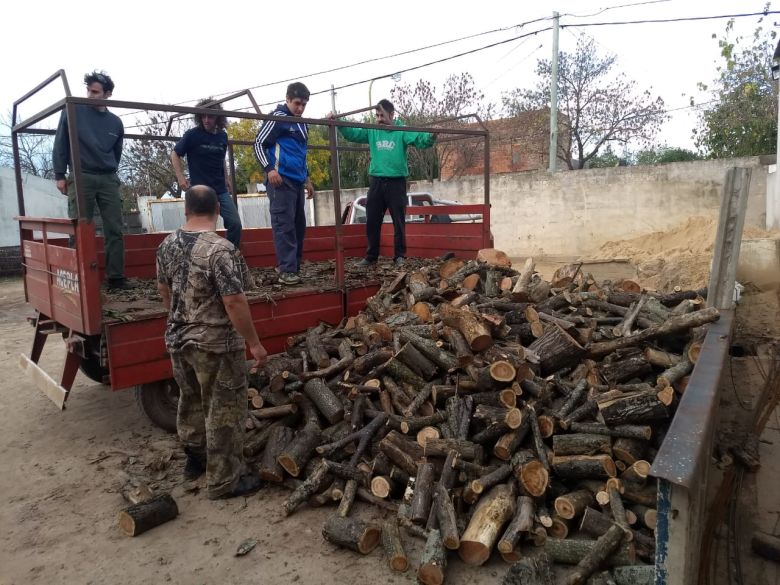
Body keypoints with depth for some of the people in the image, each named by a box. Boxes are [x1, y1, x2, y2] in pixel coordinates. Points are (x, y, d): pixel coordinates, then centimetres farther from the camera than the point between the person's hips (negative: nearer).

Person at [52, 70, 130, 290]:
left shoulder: (115, 122, 10)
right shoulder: (74, 111, 1)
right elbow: (60, 144, 1)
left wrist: (110, 172, 14)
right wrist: (60, 175, -4)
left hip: (108, 180, 3)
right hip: (81, 178, -3)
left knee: (115, 230, 0)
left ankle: (116, 277, 5)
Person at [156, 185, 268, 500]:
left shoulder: (167, 244, 2)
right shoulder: (220, 249, -22)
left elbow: (164, 289, 13)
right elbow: (234, 302, -24)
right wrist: (254, 342, -15)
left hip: (178, 339, 8)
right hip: (215, 345, -7)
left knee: (190, 401, 23)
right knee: (223, 412, 5)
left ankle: (194, 458, 41)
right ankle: (224, 480, 15)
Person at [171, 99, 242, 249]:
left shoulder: (222, 136, 6)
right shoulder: (192, 135, -7)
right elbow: (175, 155, 1)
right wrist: (180, 177, -7)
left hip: (221, 190, 4)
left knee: (235, 224, -1)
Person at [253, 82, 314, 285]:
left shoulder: (302, 124, 21)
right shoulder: (277, 118, -3)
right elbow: (259, 144, -8)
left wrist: (307, 178, 28)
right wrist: (269, 169, -21)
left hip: (297, 181, 9)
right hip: (281, 180, -8)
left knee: (299, 225, 10)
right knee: (284, 225, -10)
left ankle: (293, 266, 20)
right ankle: (287, 270, -9)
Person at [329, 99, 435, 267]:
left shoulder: (402, 131, -3)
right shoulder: (372, 131, 10)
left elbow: (421, 139, -16)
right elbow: (352, 133, 10)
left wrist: (431, 136, -38)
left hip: (396, 182, -4)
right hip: (376, 181, 4)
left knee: (399, 221, 2)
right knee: (372, 221, 9)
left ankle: (399, 256, 12)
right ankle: (371, 256, 20)